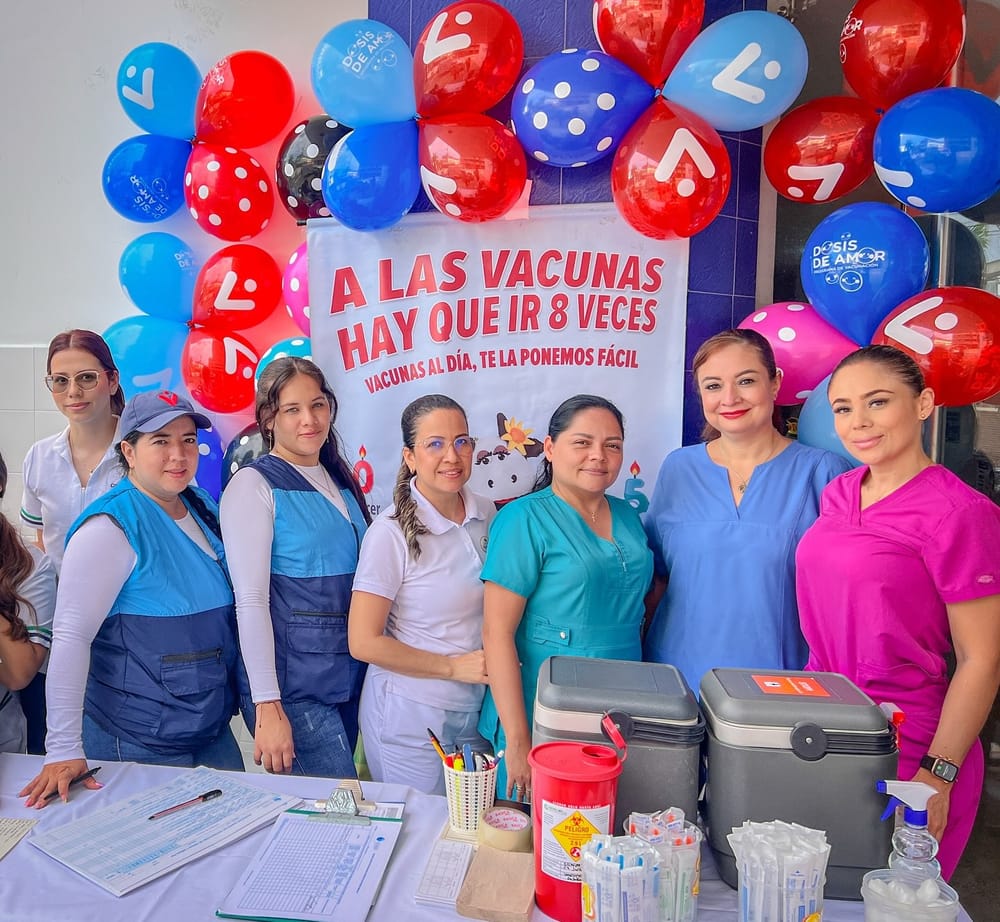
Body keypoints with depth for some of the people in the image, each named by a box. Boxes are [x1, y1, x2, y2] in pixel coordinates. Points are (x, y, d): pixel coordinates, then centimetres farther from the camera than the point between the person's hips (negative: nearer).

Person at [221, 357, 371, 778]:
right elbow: (250, 600, -15)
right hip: (292, 685, -6)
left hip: (351, 677, 7)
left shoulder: (340, 479, 10)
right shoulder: (253, 484, -10)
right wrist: (267, 705, -18)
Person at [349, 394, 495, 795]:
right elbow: (364, 643, -15)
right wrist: (453, 667, -14)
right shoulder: (392, 533, -18)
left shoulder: (486, 513, -2)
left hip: (479, 709, 5)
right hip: (412, 718, -5)